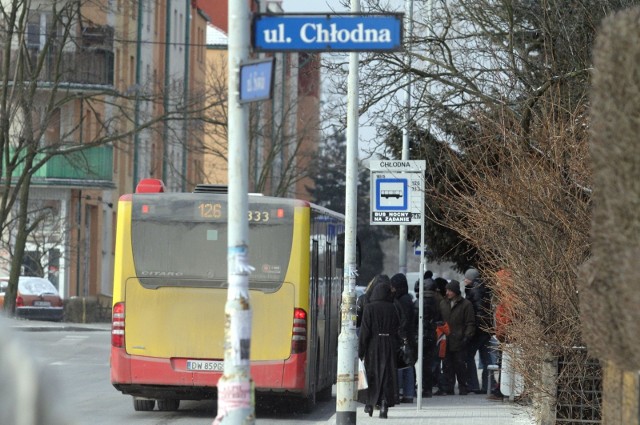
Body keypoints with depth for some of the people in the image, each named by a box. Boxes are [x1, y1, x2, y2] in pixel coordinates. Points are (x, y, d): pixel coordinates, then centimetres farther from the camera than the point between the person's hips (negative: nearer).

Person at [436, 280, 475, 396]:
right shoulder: (443, 304, 13)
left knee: (460, 365, 1)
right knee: (448, 365, 5)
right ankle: (447, 387, 9)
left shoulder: (465, 304, -2)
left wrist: (467, 336, -12)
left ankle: (462, 387, 11)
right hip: (447, 341, 4)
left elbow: (470, 324, -3)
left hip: (459, 342, -4)